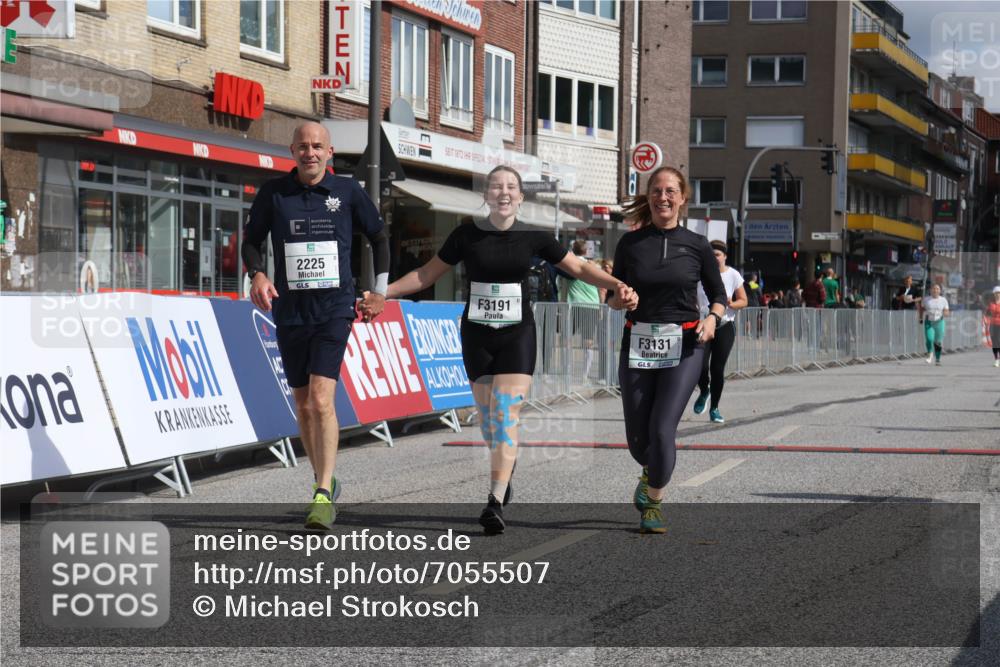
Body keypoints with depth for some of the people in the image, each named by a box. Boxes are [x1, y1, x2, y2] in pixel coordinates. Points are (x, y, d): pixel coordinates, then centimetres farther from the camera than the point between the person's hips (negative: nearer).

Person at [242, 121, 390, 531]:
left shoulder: (348, 192, 0)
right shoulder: (273, 193, 2)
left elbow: (379, 236, 13)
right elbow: (251, 240, 11)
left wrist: (380, 290, 9)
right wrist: (257, 275, -8)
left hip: (334, 310, -3)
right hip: (289, 310, 3)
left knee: (321, 400, -16)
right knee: (303, 405, 9)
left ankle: (323, 497, -16)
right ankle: (325, 483, 26)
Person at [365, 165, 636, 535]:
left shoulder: (533, 238, 0)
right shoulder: (466, 236, 0)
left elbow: (579, 268, 6)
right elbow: (426, 275, 9)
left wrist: (618, 286, -8)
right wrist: (383, 293, 1)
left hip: (517, 336, -1)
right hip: (477, 335, 1)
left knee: (505, 416, -12)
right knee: (488, 418, 7)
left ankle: (495, 503, -16)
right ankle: (507, 464, 38)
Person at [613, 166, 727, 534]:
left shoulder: (696, 245, 2)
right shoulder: (630, 243, 4)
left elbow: (718, 294, 11)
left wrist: (713, 318, -10)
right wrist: (620, 298, -10)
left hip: (683, 346, -2)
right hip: (637, 344, 2)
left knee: (662, 428, -13)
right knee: (637, 435, 5)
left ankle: (654, 501, 9)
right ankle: (651, 472, 42)